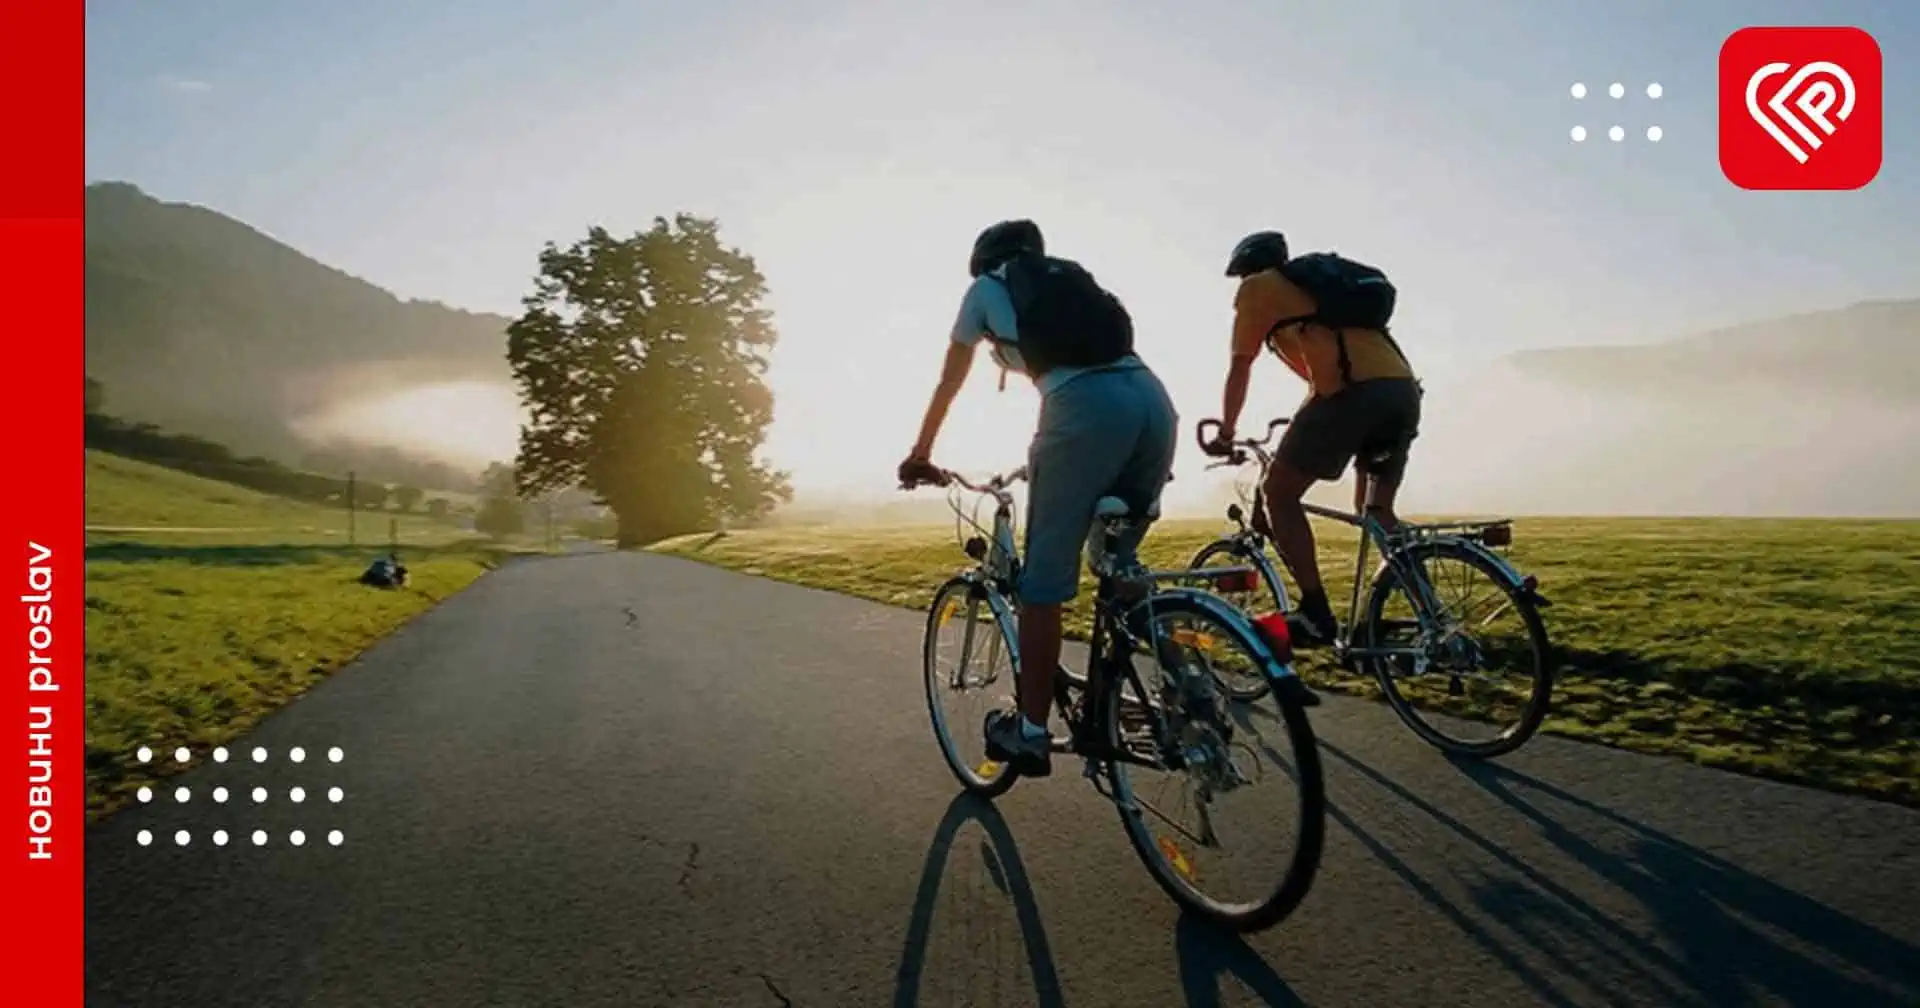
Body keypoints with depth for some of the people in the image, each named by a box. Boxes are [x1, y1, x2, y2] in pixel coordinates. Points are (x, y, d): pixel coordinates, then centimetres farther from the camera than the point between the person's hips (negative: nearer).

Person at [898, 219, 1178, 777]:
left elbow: (949, 383, 29)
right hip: (1154, 399, 6)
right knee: (1119, 565, 20)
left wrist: (920, 454, 42)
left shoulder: (985, 288, 22)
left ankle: (1031, 732, 11)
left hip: (1087, 406, -6)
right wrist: (1044, 456, 53)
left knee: (1044, 579, 4)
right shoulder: (1072, 279, 36)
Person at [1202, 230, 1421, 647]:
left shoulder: (1257, 288, 16)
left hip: (1353, 388, -7)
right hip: (1404, 389, 8)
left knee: (1278, 492, 4)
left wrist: (1225, 432, 24)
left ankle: (1316, 614, -1)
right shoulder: (1324, 281, 37)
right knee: (1376, 511, 21)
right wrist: (1304, 432, 51)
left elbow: (1239, 367, 14)